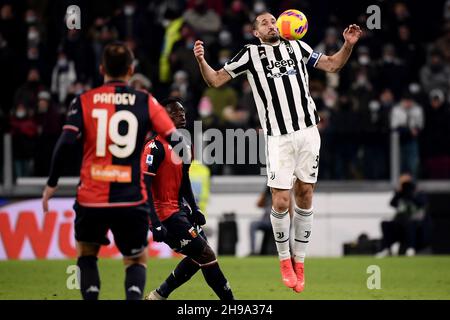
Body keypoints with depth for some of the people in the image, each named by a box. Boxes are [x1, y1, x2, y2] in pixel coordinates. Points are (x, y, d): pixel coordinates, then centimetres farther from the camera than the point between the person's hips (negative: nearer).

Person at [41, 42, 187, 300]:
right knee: (137, 260, 17)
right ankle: (134, 298, -13)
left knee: (87, 254, 24)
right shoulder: (145, 102, 2)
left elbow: (65, 144, -10)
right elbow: (176, 140, -4)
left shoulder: (84, 101, 2)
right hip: (132, 200, 0)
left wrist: (52, 184, 1)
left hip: (91, 199, 0)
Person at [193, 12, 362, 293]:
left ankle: (299, 261, 15)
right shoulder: (251, 54, 6)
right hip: (279, 137, -2)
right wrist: (201, 61, -13)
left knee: (305, 196, 3)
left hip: (308, 132, 2)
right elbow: (216, 80, 5)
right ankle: (284, 260, 13)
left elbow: (332, 65, 20)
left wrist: (348, 45, 4)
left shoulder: (297, 47, 12)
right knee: (280, 202, -8)